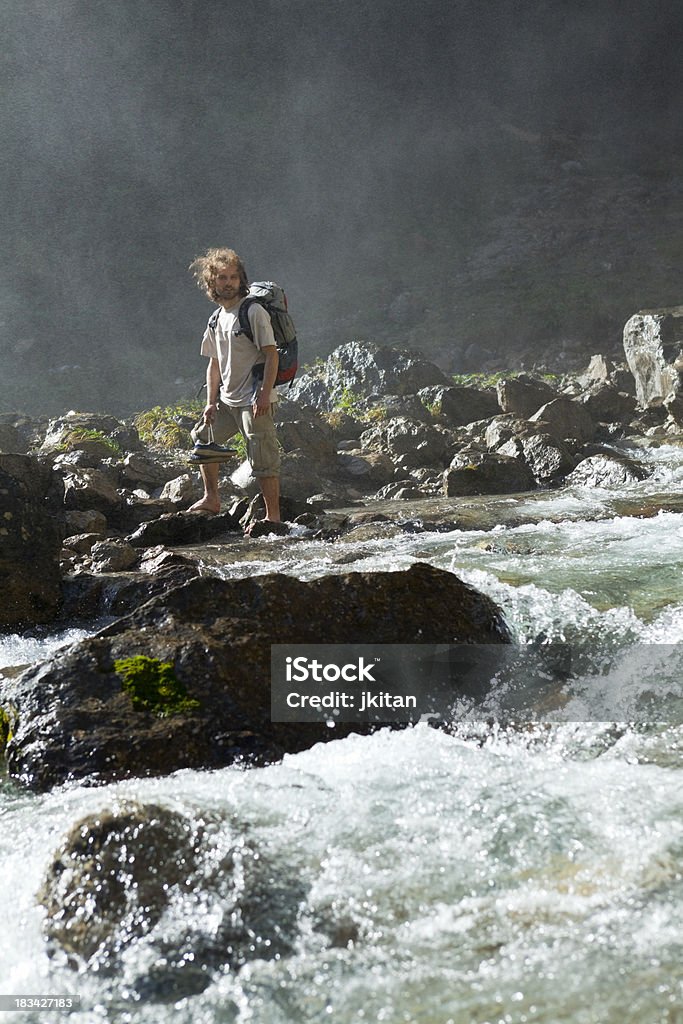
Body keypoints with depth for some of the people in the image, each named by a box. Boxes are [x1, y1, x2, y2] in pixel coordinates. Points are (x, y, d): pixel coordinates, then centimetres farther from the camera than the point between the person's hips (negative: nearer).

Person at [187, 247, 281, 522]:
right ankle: (212, 499, 29)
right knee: (203, 437, 19)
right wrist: (211, 403, 10)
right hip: (227, 400, 9)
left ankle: (273, 516, -4)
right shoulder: (215, 320, 13)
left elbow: (271, 355, -14)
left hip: (253, 401, -9)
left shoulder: (254, 312, -9)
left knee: (263, 459, -9)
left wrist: (264, 394, -21)